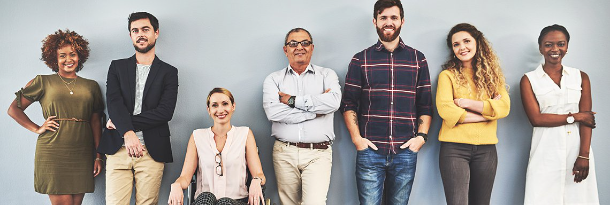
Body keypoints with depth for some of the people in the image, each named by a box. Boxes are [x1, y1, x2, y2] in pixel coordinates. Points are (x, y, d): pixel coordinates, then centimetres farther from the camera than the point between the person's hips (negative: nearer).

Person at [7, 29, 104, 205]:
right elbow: (14, 109, 11)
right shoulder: (43, 82, 7)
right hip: (52, 153, -2)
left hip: (82, 155, 3)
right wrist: (37, 129, -1)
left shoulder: (91, 86, 13)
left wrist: (98, 157, 7)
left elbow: (96, 122, 11)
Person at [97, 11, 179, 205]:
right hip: (118, 148, 1)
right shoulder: (117, 67, 13)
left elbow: (165, 111, -5)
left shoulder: (169, 72, 7)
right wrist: (127, 132, -19)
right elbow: (114, 102, -2)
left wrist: (125, 122, -8)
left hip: (152, 151, -1)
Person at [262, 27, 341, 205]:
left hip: (318, 153, -1)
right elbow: (272, 112, -10)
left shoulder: (327, 75, 10)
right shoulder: (274, 79, 9)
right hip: (285, 152, 1)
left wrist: (293, 100, -8)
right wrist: (316, 110, -8)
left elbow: (333, 102, -12)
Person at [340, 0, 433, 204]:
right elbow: (349, 104, 4)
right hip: (370, 151, -1)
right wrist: (356, 137, -6)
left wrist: (421, 136, -3)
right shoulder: (360, 60, 5)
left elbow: (426, 106, 9)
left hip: (406, 152, 1)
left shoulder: (418, 59, 9)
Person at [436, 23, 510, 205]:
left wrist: (467, 103, -10)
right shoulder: (448, 75, 3)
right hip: (454, 148, -3)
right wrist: (487, 111, -6)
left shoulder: (492, 74, 12)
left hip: (486, 149, 3)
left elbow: (504, 107, -3)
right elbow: (445, 110, -12)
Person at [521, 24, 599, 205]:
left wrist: (584, 155, -9)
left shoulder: (581, 77, 10)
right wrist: (575, 117, -4)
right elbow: (536, 118, -5)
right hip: (546, 153, -2)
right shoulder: (529, 80, 5)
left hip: (578, 150, 2)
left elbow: (586, 118, 1)